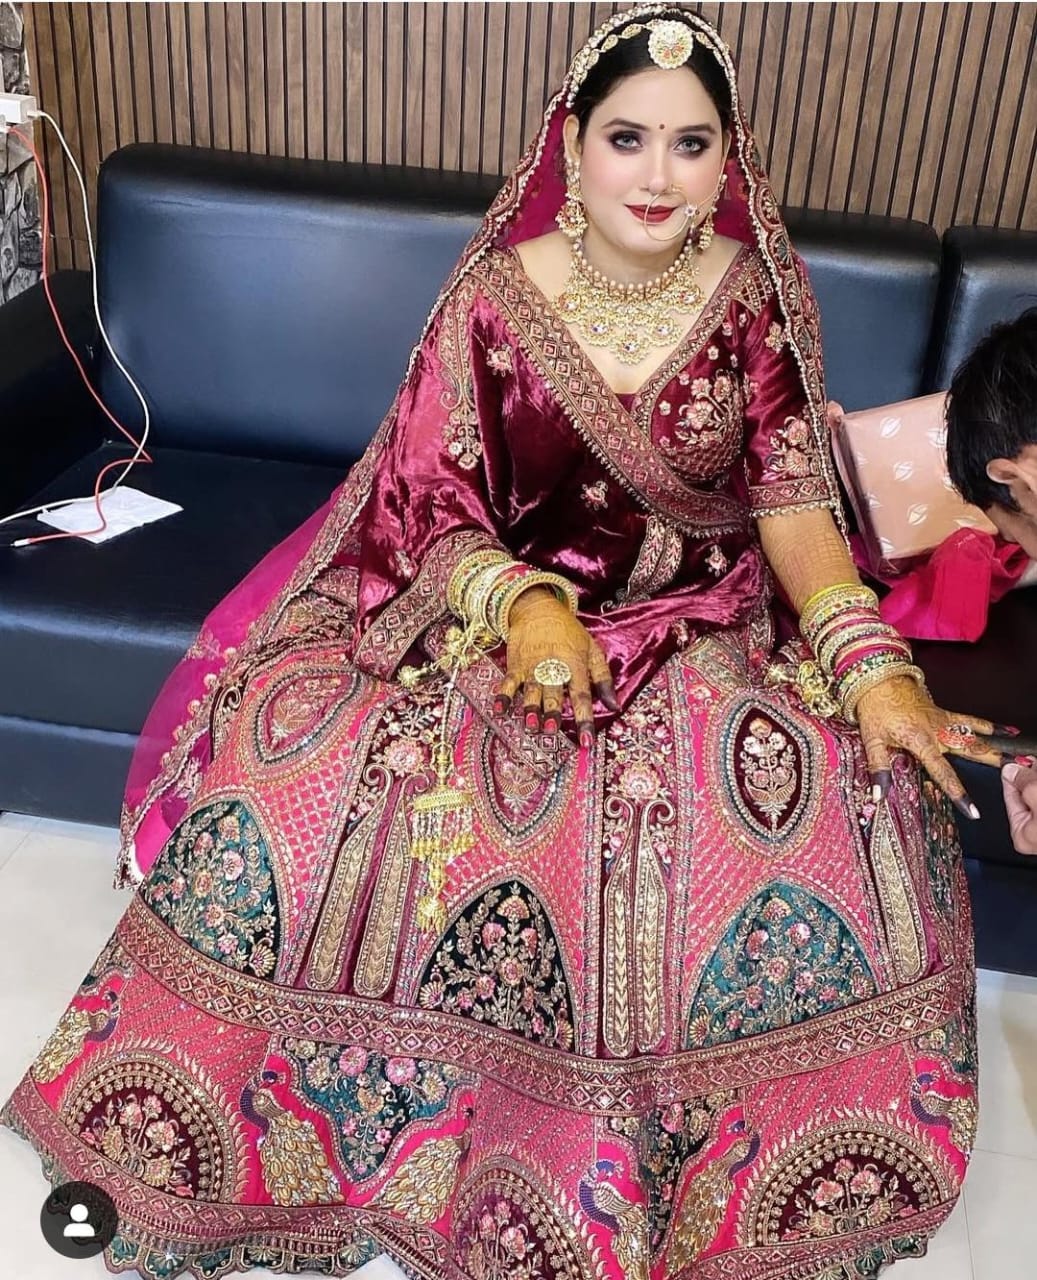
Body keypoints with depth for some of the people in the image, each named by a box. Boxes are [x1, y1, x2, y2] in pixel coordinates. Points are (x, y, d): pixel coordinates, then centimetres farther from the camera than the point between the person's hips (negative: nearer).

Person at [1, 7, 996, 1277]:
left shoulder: (752, 295, -2)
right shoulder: (498, 297, -8)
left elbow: (792, 499, -3)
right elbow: (433, 507, -7)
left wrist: (873, 670, -18)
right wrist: (522, 605, -29)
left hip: (700, 628, 2)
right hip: (499, 608, -1)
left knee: (858, 811, -25)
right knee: (280, 746, -25)